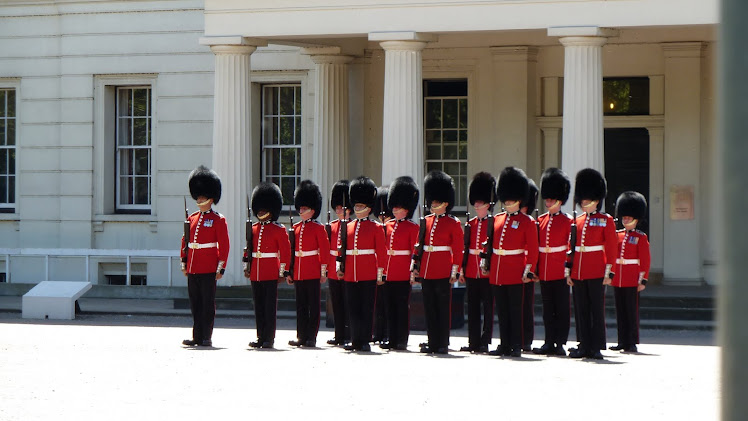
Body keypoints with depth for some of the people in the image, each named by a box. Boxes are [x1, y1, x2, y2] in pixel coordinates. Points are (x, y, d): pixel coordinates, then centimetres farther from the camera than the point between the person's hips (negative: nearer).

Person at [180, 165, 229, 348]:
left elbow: (224, 245, -5)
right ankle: (197, 337, 12)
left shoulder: (218, 220, -3)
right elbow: (185, 242, 17)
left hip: (208, 270, -5)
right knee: (195, 304, 7)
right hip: (193, 269, 5)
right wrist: (184, 263, 11)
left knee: (207, 303, -2)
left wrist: (221, 268, -10)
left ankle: (206, 337, 2)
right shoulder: (192, 218, 13)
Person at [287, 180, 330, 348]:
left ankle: (311, 337, 1)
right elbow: (291, 250, 13)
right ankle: (301, 337, 11)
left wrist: (323, 271, -9)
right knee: (300, 305, 8)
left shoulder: (318, 228, -3)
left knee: (313, 305, -1)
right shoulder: (296, 227, 12)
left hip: (312, 272, -5)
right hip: (298, 272, 5)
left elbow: (324, 250, -5)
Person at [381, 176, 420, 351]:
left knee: (402, 306, -2)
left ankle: (402, 341, 1)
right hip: (388, 273, 6)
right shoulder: (388, 226, 13)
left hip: (403, 274, -6)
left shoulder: (412, 227, -3)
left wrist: (413, 271, -13)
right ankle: (393, 339, 13)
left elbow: (415, 251, -6)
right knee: (390, 307, 8)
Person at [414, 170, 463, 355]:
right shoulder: (427, 221, 11)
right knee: (429, 308, 7)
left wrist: (454, 272, -9)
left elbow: (458, 250, -4)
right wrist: (416, 267, 9)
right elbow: (419, 245, 14)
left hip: (443, 272, -5)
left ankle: (443, 344, 4)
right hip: (427, 270, 5)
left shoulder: (453, 223, -3)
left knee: (443, 307, -1)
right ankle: (432, 342, 12)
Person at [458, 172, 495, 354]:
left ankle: (485, 342, 1)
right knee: (473, 308, 8)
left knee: (488, 307, -1)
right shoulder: (471, 224, 12)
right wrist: (462, 270, 9)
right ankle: (474, 341, 12)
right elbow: (465, 248, 13)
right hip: (472, 271, 6)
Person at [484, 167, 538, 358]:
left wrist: (527, 272, -10)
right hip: (497, 274, 5)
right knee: (502, 310, 8)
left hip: (515, 273, -5)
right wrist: (486, 263, 13)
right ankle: (505, 345, 13)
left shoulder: (527, 222, -2)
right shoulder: (497, 220, 13)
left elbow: (532, 249, -4)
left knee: (515, 310, -2)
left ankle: (516, 346, 2)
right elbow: (490, 244, 18)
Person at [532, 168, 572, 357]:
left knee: (561, 308, 0)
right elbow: (535, 246, 12)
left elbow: (571, 247, -5)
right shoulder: (541, 220, 10)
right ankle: (549, 342, 12)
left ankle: (560, 343, 2)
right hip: (544, 272, 5)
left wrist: (568, 268, -12)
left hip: (560, 272, -5)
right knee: (548, 309, 8)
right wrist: (535, 268, 6)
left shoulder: (567, 222, -3)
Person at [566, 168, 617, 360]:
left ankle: (596, 347, 1)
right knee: (581, 311, 7)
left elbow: (611, 248, -3)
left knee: (597, 310, -2)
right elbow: (571, 248, 14)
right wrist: (569, 272, 9)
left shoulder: (606, 220, 0)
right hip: (578, 273, 5)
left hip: (596, 272, -5)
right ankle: (584, 345, 12)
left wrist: (608, 272, -10)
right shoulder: (577, 221, 13)